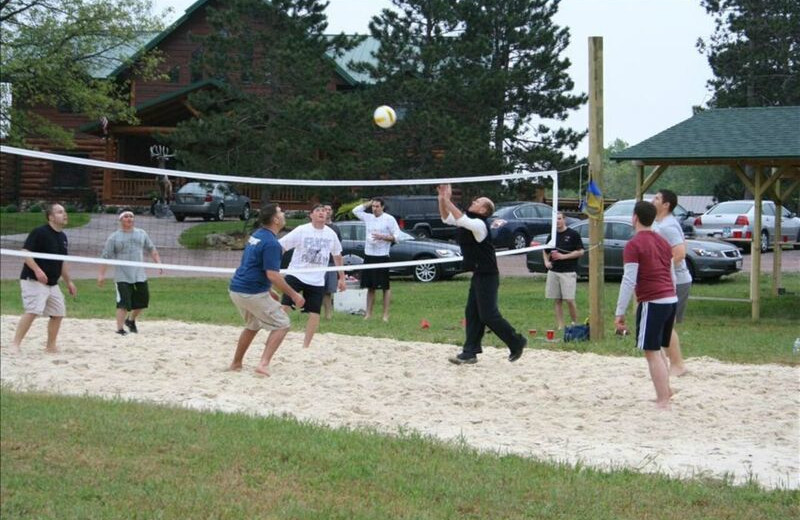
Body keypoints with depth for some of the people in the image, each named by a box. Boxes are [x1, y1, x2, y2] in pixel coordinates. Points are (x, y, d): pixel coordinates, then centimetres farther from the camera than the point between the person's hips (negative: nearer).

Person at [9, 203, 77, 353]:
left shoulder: (63, 237, 13)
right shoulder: (39, 232, -11)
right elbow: (25, 252, -16)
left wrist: (68, 281, 20)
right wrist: (37, 270, -27)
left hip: (52, 283, 8)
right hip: (33, 280, -8)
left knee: (58, 313, 7)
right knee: (32, 311, -21)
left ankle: (51, 345, 21)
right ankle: (15, 344, -17)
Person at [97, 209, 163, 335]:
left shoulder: (142, 234, 11)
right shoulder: (114, 237, 0)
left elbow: (152, 249, 16)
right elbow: (106, 256, -2)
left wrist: (158, 263, 4)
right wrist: (101, 274, -9)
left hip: (140, 276, 4)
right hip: (122, 277, -4)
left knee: (142, 301, 9)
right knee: (123, 303, -11)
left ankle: (131, 320, 34)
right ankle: (120, 329, -5)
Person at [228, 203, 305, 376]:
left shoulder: (256, 235, 13)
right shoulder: (272, 243, -17)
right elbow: (272, 275, -22)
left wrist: (268, 291, 26)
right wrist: (293, 295, -15)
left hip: (236, 289, 9)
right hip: (253, 293, -9)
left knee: (252, 326, 28)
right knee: (282, 324, 0)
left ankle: (236, 363, 32)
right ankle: (264, 364, -10)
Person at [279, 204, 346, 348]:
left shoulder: (331, 234, 4)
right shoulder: (301, 231, -8)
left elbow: (337, 255, 19)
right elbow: (280, 246, -10)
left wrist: (342, 278, 20)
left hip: (317, 281, 4)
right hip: (296, 275, -4)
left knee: (314, 313, 1)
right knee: (284, 306, -16)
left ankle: (305, 346, 14)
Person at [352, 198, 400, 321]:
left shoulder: (389, 219, -4)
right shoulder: (368, 218, 11)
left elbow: (396, 236, -6)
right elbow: (356, 210, 21)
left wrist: (382, 237, -18)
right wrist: (369, 203, 12)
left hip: (382, 256, -5)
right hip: (368, 255, 5)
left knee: (385, 287, -1)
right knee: (370, 287, 9)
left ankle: (386, 315, 0)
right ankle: (368, 313, 13)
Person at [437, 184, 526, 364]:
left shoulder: (479, 224, -17)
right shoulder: (469, 222, 11)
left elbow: (461, 219, -34)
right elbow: (446, 218, 19)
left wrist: (447, 200, -28)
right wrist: (442, 199, 5)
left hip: (487, 277, -10)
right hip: (478, 275, 10)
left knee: (488, 315, -7)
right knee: (472, 314, 6)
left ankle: (516, 342, 6)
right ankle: (470, 353, 7)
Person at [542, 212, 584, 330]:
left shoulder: (573, 234, -1)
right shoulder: (552, 236, 14)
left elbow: (580, 252, -5)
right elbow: (545, 251, 27)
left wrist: (563, 256, -12)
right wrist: (546, 261, 6)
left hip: (568, 272, -5)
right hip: (553, 271, 5)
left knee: (569, 300, -11)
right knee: (557, 301, 5)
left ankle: (575, 324, 3)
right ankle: (560, 326, 9)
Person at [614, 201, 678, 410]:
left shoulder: (634, 245, -9)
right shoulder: (663, 243, 16)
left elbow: (629, 281, -14)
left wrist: (620, 312, -11)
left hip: (652, 302, -8)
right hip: (671, 299, 8)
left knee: (652, 352, -3)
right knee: (657, 350, 21)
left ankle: (663, 401, -6)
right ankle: (665, 390, 26)